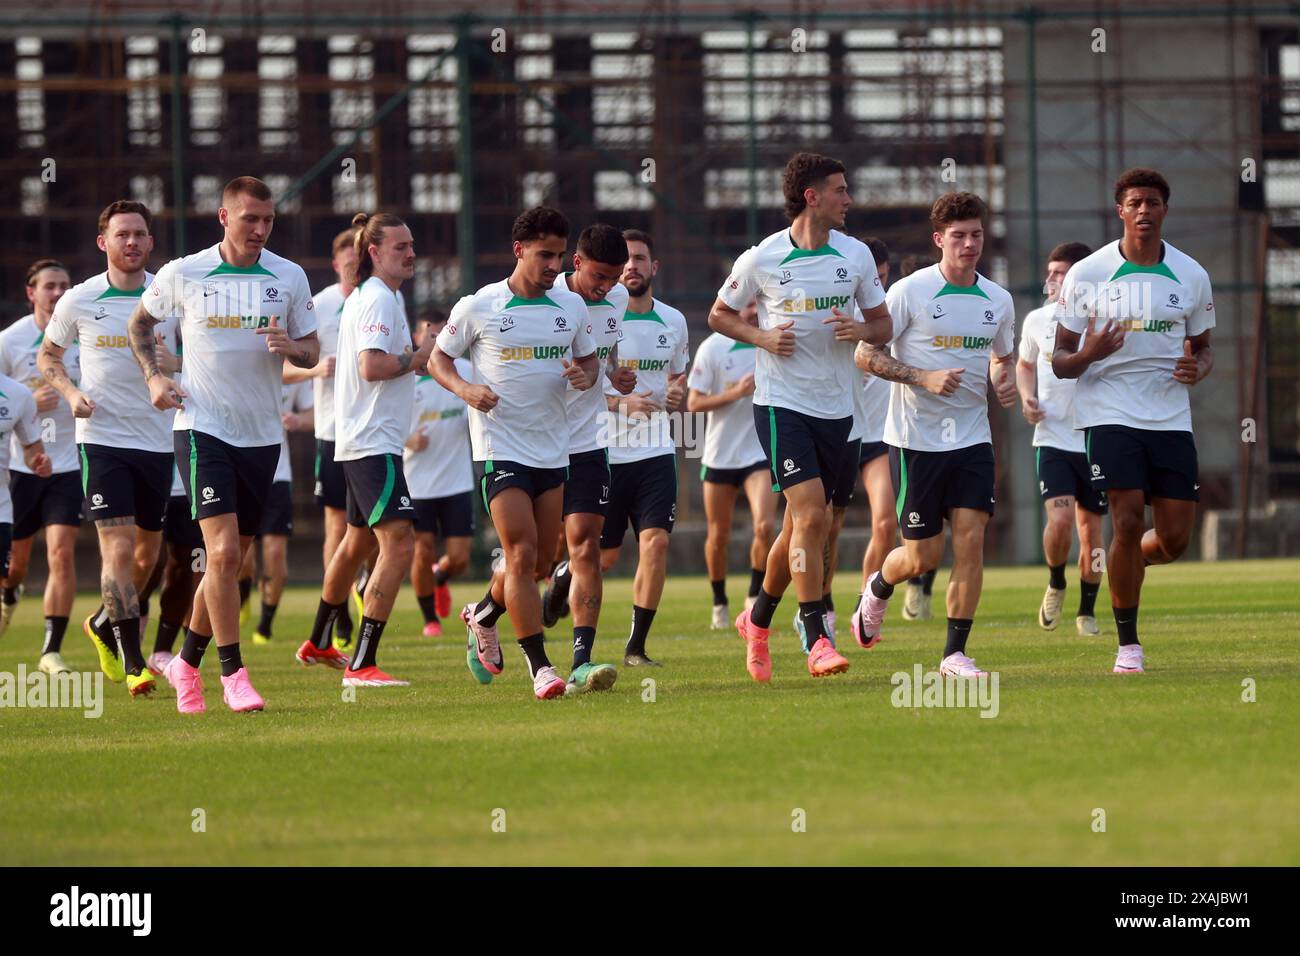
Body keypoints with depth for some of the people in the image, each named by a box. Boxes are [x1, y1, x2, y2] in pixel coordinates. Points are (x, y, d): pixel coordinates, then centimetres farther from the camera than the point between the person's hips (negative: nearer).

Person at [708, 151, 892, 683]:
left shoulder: (856, 256, 5)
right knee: (810, 516, -17)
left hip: (836, 407, 4)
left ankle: (758, 619, 31)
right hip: (782, 403, -4)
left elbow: (882, 325, 13)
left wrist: (860, 331, -10)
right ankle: (817, 642, -16)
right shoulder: (762, 259, -5)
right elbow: (720, 315, 8)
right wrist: (762, 337, -10)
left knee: (799, 526, 10)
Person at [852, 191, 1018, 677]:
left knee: (970, 541, -9)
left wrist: (1004, 383, 0)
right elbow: (865, 354, -8)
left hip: (972, 438, 4)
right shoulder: (909, 291, -9)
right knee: (923, 556, 0)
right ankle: (877, 589, 34)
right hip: (916, 439, -4)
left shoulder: (998, 300, 7)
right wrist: (924, 377, -20)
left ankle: (954, 653, -3)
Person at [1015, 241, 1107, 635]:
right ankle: (1056, 585, 12)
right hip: (1052, 437, 1)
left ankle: (1087, 611, 21)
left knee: (1090, 527, 5)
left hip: (1096, 438, -1)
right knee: (1059, 519, -17)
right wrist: (1027, 398, 2)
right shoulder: (1037, 321, 4)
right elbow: (1025, 364, 21)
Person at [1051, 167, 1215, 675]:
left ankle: (1123, 566, 34)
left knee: (1175, 538, -1)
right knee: (1128, 524, -13)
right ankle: (1128, 644, 0)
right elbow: (1059, 359, 3)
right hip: (1110, 412, -3)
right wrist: (1087, 355, -21)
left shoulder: (1191, 276, 6)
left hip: (1171, 417, 3)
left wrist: (1196, 369, -6)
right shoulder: (1086, 275, -2)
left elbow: (1202, 347, 18)